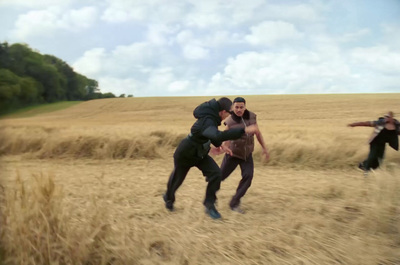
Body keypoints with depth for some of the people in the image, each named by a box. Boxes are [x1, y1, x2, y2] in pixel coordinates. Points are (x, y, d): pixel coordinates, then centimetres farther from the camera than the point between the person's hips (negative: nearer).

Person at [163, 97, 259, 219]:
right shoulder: (206, 122, -41)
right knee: (177, 179, 18)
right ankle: (169, 198, 51)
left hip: (200, 154, 7)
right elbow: (219, 136, -62)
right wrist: (244, 130, -64)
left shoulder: (211, 117, -12)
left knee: (216, 174, -14)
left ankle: (209, 205, 2)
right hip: (185, 155, -7)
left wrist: (220, 145, 3)